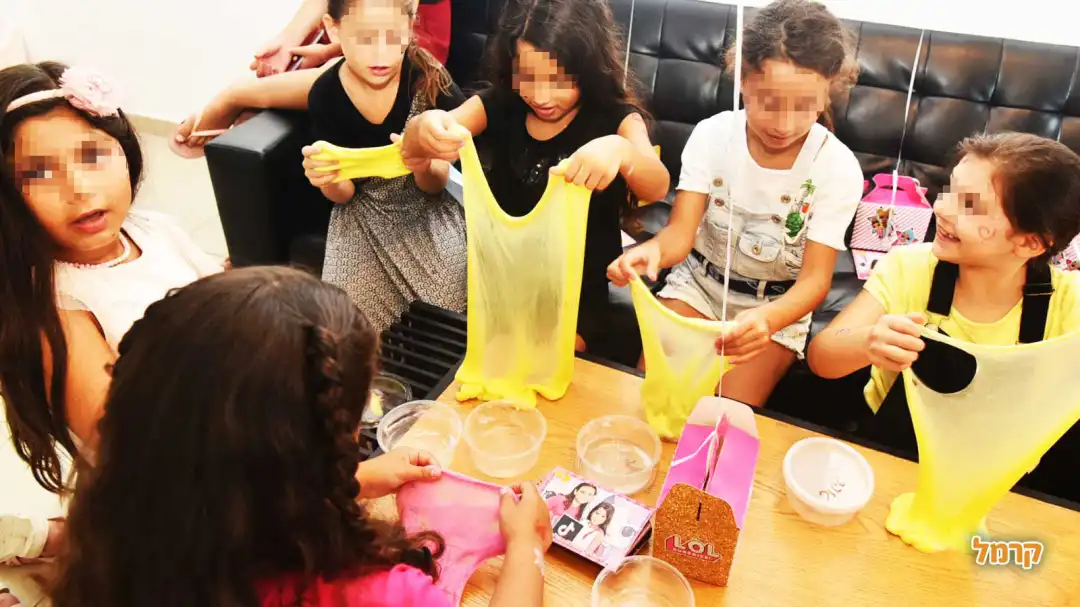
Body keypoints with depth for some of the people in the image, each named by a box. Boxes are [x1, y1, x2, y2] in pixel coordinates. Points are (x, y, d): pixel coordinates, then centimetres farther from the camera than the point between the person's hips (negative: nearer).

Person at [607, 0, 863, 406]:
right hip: (700, 281, 2)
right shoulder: (712, 134, -13)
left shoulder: (839, 167, -18)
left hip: (777, 304, -1)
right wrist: (653, 250, -45)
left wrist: (768, 319, -45)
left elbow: (816, 278, -21)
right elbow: (681, 232, -18)